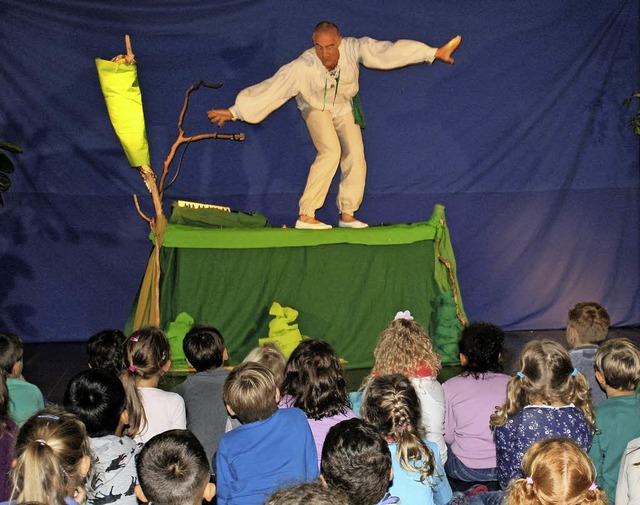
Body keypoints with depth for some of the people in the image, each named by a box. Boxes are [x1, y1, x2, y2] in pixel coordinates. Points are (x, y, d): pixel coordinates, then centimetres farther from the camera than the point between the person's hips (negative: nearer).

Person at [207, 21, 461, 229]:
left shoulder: (353, 49, -32)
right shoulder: (303, 67, -37)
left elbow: (387, 51, -34)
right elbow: (271, 89, -35)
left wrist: (435, 53, -34)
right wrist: (233, 111, -36)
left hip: (343, 107, 4)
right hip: (316, 107, -4)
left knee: (355, 156, -7)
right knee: (331, 151, -25)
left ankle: (347, 215, 9)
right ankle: (306, 216, -22)